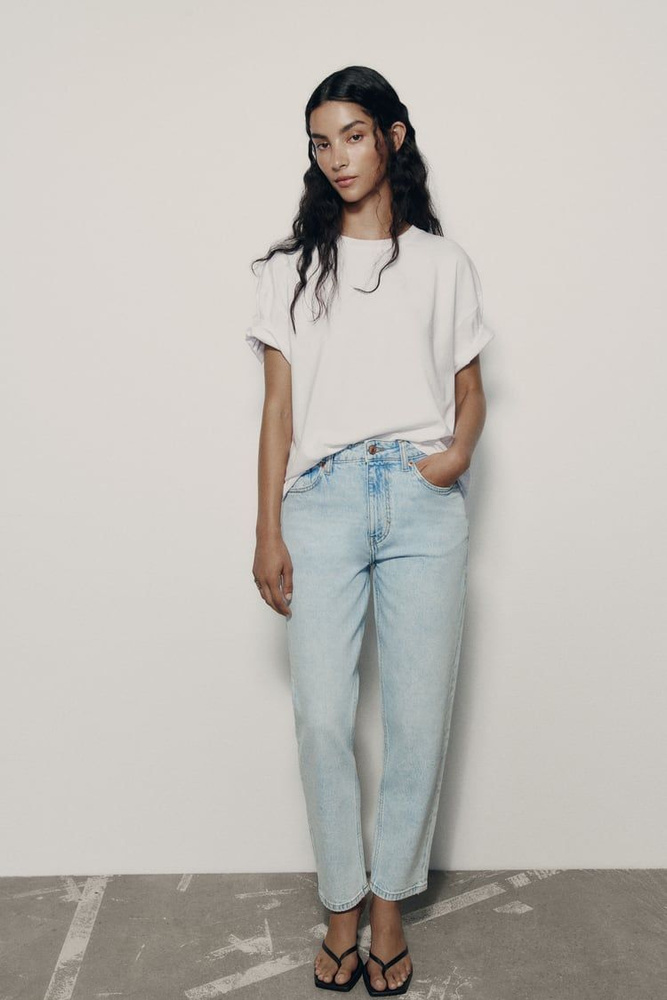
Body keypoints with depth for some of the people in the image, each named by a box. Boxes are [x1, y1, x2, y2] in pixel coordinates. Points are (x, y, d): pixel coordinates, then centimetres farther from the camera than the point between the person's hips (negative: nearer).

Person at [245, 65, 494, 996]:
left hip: (424, 504, 0)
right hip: (324, 499, 0)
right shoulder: (293, 266, 12)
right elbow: (278, 407, 8)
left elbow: (471, 392, 15)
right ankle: (343, 906, 21)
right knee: (322, 718, -1)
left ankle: (390, 904, 22)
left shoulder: (444, 263, 12)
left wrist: (458, 451, -8)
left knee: (419, 718, 2)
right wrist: (268, 532, 1)